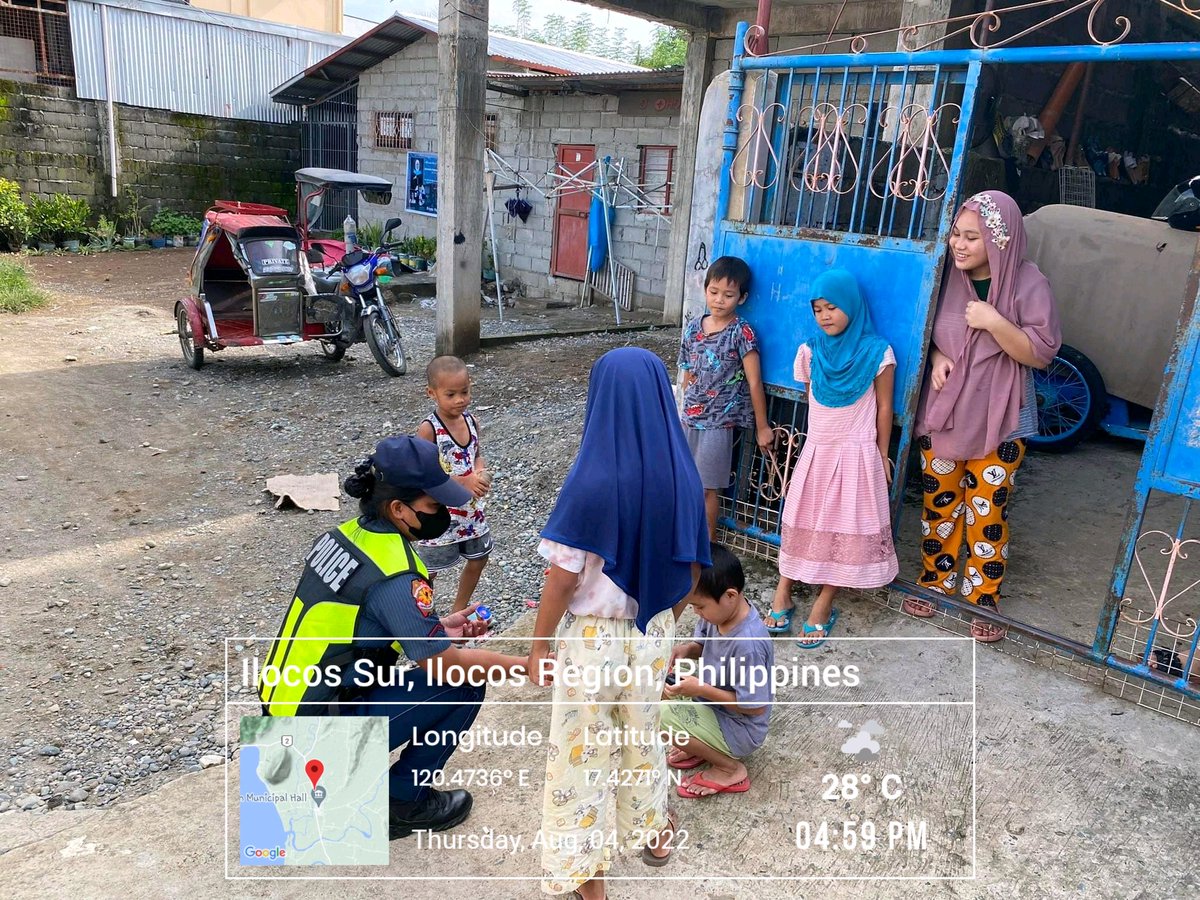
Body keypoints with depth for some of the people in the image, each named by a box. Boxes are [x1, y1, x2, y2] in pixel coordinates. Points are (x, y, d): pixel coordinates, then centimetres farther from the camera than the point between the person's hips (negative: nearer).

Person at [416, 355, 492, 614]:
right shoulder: (428, 429, -22)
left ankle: (459, 608, 43)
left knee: (478, 559, 21)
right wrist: (464, 481, -30)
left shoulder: (472, 421, -3)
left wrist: (481, 474, -12)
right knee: (429, 571, 9)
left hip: (471, 508, 6)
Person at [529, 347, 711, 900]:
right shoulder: (683, 477, -9)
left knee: (581, 752, 15)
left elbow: (563, 575, -19)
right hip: (653, 631, 5)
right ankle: (651, 831, 48)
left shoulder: (592, 481, -25)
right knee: (643, 734, 28)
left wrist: (539, 645, -6)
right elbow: (691, 570, 1)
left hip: (592, 636, -5)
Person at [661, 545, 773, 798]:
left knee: (659, 715, -23)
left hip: (738, 729, -8)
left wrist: (701, 690, -27)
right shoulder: (720, 611, -11)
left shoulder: (748, 642, -34)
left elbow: (755, 706, -27)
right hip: (713, 703, 8)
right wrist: (685, 649, -14)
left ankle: (729, 768, -3)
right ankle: (703, 744, 13)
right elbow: (703, 646, 9)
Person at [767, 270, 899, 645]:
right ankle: (782, 597, 15)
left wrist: (882, 455, 1)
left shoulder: (877, 354, -9)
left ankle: (822, 608, 10)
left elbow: (884, 408, -2)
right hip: (816, 451, 4)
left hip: (856, 455, -3)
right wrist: (822, 434, 11)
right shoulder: (811, 351, 1)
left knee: (845, 529, 0)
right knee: (801, 524, 6)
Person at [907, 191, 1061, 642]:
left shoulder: (1028, 283, -11)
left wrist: (994, 323, -25)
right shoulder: (946, 276, -4)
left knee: (988, 511, 4)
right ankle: (935, 580, 31)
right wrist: (936, 355, -11)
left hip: (999, 419, -3)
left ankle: (983, 597, 21)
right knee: (939, 502, 12)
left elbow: (1042, 352, -12)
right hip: (943, 411, 3)